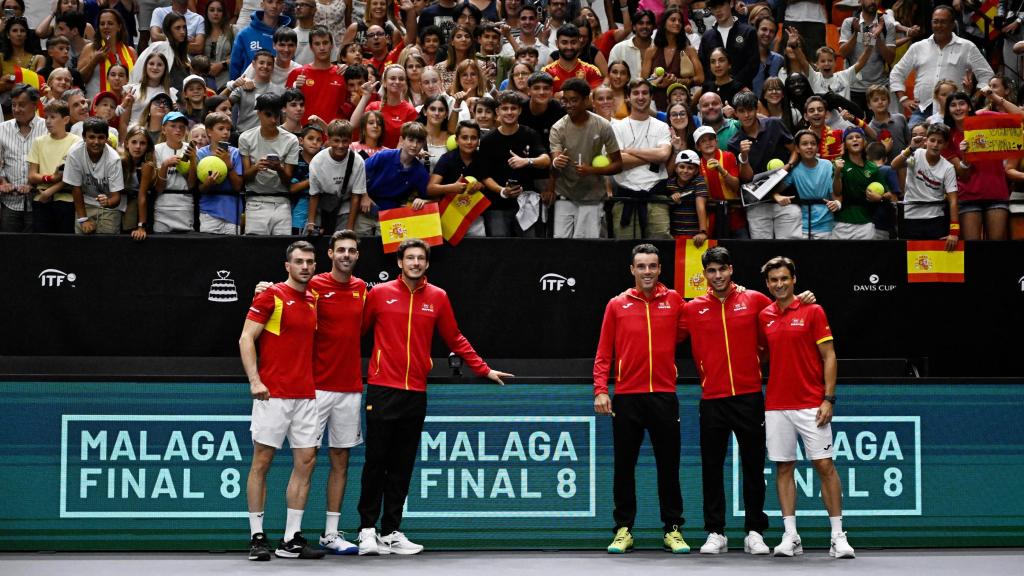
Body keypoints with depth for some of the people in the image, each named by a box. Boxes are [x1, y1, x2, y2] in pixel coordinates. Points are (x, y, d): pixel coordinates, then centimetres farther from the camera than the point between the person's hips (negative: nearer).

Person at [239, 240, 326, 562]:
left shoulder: (312, 300, 14)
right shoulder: (271, 296, -4)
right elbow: (246, 338, -8)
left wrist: (314, 383, 12)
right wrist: (254, 380, -17)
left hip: (306, 395, 6)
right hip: (273, 394, -6)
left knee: (306, 462, 3)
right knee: (261, 462, -2)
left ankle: (291, 540, 7)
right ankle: (257, 538, 4)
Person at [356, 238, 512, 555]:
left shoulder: (437, 297, 8)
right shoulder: (379, 293, 1)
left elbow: (455, 339, 14)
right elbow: (357, 331, 5)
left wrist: (484, 369, 11)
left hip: (416, 394, 3)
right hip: (382, 391, -3)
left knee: (402, 466, 7)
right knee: (376, 461, -2)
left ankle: (391, 531, 13)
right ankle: (367, 529, 5)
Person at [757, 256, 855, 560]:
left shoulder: (813, 311, -1)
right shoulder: (763, 317, 9)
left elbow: (829, 356, -3)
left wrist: (829, 398, -10)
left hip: (811, 405, -4)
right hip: (776, 406, 4)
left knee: (825, 466, -5)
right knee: (783, 468, 4)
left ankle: (838, 536, 0)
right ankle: (790, 536, 8)